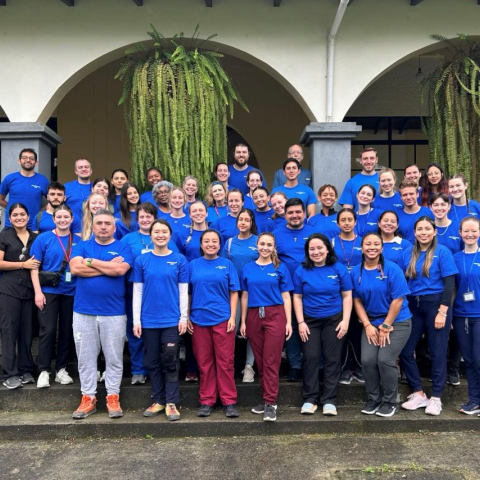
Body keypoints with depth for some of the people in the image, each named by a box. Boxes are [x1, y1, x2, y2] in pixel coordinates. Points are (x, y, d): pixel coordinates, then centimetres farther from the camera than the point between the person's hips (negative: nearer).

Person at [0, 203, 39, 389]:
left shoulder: (35, 238, 12)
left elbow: (38, 262, 21)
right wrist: (24, 264, -11)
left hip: (29, 290, 4)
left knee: (27, 331, 7)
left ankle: (26, 370, 17)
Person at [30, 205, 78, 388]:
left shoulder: (78, 241, 5)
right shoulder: (43, 238, -2)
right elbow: (34, 266, -3)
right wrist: (38, 291, -10)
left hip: (71, 292, 3)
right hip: (48, 291, -2)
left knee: (66, 331, 9)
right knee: (47, 330, -1)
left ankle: (61, 369, 21)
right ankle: (44, 371, 9)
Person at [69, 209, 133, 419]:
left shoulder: (123, 248, 2)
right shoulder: (82, 246, 8)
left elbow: (120, 269, -17)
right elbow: (75, 268, -10)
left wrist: (90, 261, -7)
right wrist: (108, 267, -10)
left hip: (114, 313, -1)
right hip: (83, 311, 2)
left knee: (114, 358, 6)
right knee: (85, 357, 8)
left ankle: (113, 397, 17)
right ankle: (88, 398, 19)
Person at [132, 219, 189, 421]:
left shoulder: (179, 260, 0)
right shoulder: (141, 261, 3)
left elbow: (183, 291, 1)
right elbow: (137, 292, 3)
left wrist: (184, 317, -4)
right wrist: (136, 320, -1)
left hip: (172, 320, -1)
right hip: (149, 320, 2)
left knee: (170, 362, 2)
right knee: (153, 362, 10)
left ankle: (171, 403, 11)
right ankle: (158, 401, 22)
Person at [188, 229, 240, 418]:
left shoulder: (227, 264, 4)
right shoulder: (193, 265, 7)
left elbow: (234, 293, 3)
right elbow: (187, 293, 9)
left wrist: (233, 316, -5)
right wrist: (186, 317, 2)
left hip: (223, 319, -1)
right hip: (199, 320, 1)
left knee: (225, 362, 2)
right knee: (204, 362, 8)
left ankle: (229, 401, 11)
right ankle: (206, 401, 18)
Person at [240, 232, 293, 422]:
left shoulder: (280, 268, 3)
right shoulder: (248, 269, 9)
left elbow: (286, 296, 2)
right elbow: (245, 296, 11)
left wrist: (289, 322, -4)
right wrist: (243, 321, 7)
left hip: (275, 316, -3)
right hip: (254, 317, 3)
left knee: (271, 361, -6)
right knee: (260, 361, 9)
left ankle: (270, 403, -2)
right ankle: (266, 398, 21)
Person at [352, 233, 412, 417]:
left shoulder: (392, 269, -13)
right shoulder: (356, 272, -1)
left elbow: (398, 300, -13)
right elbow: (357, 301, 3)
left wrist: (386, 326, -12)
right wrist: (368, 325, -6)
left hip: (397, 322, -3)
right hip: (371, 323, 4)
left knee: (385, 360, -14)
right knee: (367, 360, -9)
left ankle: (390, 402, 7)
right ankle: (373, 399, 14)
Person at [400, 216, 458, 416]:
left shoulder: (443, 252, -6)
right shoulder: (408, 253, 7)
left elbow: (449, 284, -9)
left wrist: (442, 311, -15)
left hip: (435, 304, -4)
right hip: (413, 306, 5)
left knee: (437, 352, 3)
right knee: (405, 351, 3)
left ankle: (436, 398, 15)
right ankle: (418, 394, 18)